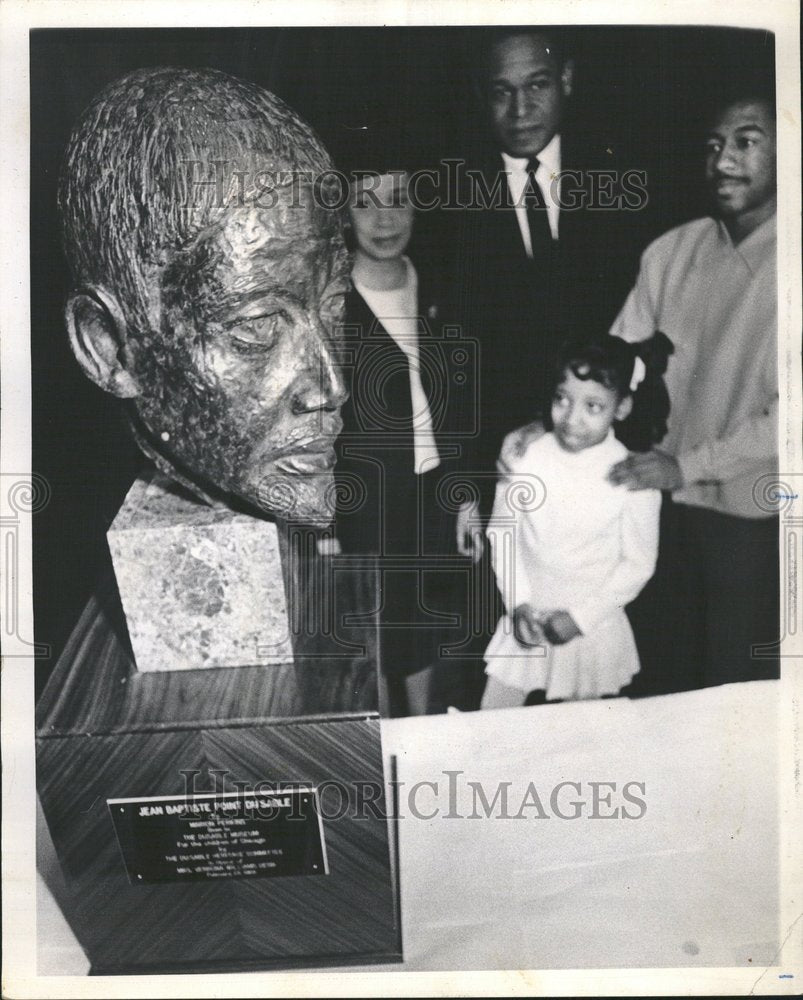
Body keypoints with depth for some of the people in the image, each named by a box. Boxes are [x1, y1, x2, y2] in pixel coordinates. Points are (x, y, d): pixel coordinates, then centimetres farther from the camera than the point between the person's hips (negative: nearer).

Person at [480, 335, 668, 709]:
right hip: (525, 622, 2)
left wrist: (580, 617, -12)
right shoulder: (527, 455, -11)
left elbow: (638, 563, -8)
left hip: (589, 631, -2)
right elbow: (503, 531, -1)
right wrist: (518, 603, -9)